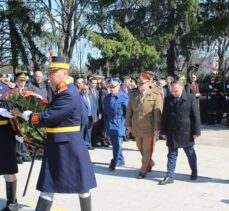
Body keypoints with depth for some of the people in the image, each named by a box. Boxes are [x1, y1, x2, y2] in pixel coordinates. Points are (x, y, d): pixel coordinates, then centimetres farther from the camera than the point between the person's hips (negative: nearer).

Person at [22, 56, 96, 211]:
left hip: (69, 146, -9)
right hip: (57, 146, 9)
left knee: (81, 185, 9)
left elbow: (48, 118, -22)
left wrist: (29, 116, -7)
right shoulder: (63, 90, 9)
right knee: (47, 186, 10)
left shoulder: (68, 94, -21)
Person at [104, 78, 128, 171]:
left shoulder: (123, 98, -8)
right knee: (114, 144, 13)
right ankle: (120, 160, 29)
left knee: (117, 144, -9)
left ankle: (114, 163, 0)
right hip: (110, 125, 5)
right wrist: (106, 124, 13)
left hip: (120, 124, -5)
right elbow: (105, 112, 14)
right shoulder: (106, 98, 7)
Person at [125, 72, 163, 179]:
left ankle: (143, 170, 20)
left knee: (147, 151, 6)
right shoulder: (133, 94, 6)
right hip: (136, 128, 6)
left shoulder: (156, 95, -10)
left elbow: (157, 113, -12)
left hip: (149, 129, -5)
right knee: (140, 148, 19)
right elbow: (129, 110, 10)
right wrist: (128, 124, 5)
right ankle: (150, 163, 42)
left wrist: (156, 128, -15)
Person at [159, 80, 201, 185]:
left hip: (186, 132, -2)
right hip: (172, 132, 2)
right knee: (172, 155, 5)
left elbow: (196, 115, -7)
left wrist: (196, 131, -9)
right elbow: (164, 116, 5)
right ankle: (170, 176, 9)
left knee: (190, 153, 15)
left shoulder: (190, 98, -8)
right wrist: (163, 131, 2)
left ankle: (194, 172, 36)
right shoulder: (168, 99, 1)